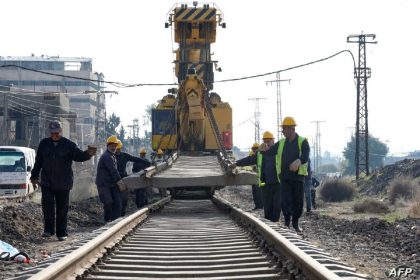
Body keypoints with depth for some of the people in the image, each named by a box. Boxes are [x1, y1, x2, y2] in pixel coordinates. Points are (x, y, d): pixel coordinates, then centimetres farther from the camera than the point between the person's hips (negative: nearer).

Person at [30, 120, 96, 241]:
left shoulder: (69, 145, 0)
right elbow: (38, 161, 13)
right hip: (47, 182, 1)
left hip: (63, 183, -1)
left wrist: (88, 154, -33)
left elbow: (79, 156, -12)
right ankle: (48, 230, -6)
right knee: (47, 204, -14)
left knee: (62, 208, 3)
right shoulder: (44, 144, 7)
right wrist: (34, 176, 13)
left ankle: (61, 233, 10)